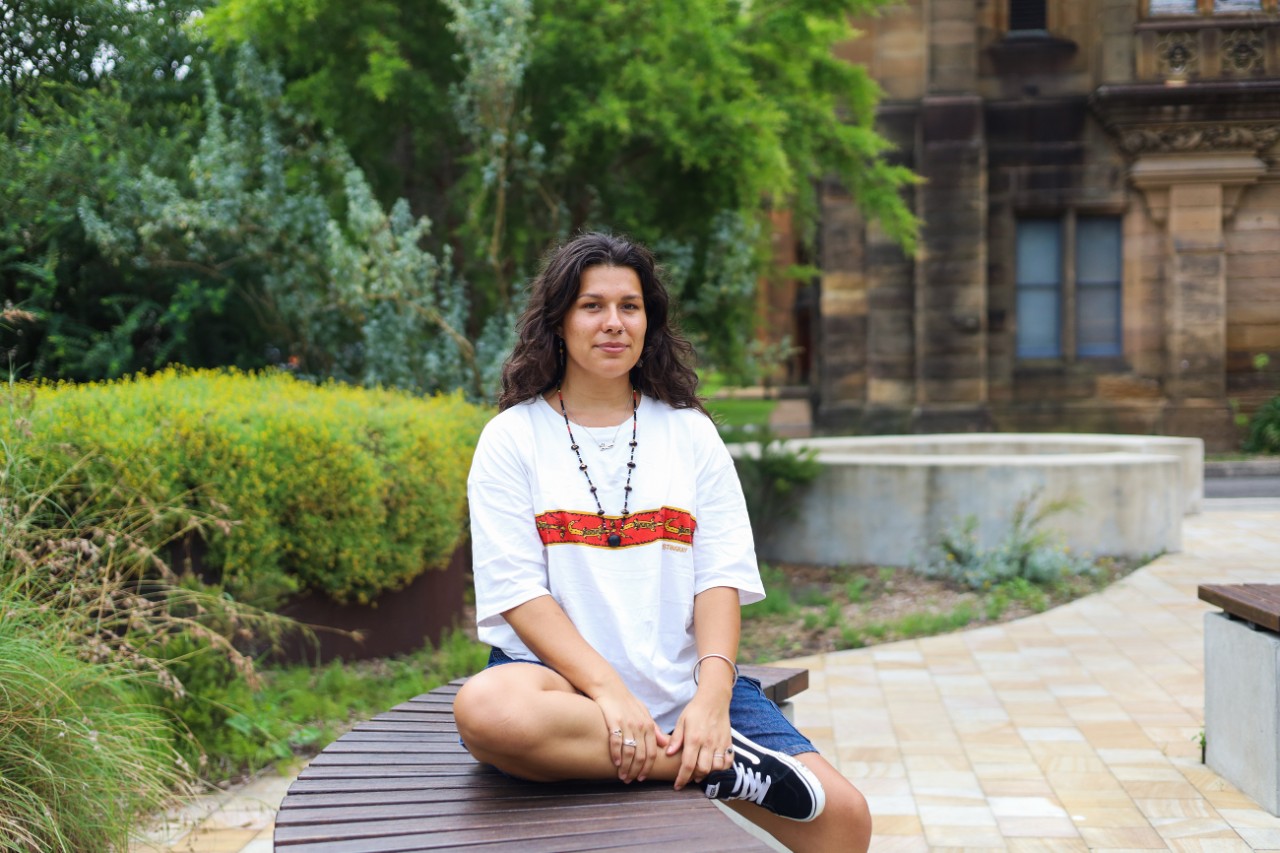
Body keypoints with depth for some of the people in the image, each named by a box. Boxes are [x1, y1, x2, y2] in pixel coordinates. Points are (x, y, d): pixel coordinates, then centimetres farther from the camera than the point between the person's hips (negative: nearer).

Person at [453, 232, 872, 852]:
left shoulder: (691, 433, 13)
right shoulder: (512, 438, 5)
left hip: (686, 683, 1)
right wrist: (609, 692, -20)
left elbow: (722, 578, 3)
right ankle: (721, 764, -27)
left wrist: (712, 694, -15)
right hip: (560, 676, 0)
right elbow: (518, 594, -5)